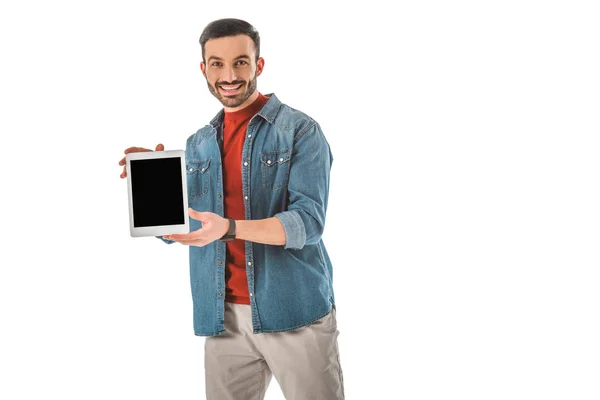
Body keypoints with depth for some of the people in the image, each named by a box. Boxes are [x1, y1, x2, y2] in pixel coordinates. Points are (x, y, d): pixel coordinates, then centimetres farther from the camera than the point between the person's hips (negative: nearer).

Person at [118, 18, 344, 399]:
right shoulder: (197, 146, 12)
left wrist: (229, 228, -29)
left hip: (295, 311, -4)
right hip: (224, 318, 4)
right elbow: (168, 229, 11)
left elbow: (308, 221, -15)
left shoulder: (299, 130, -5)